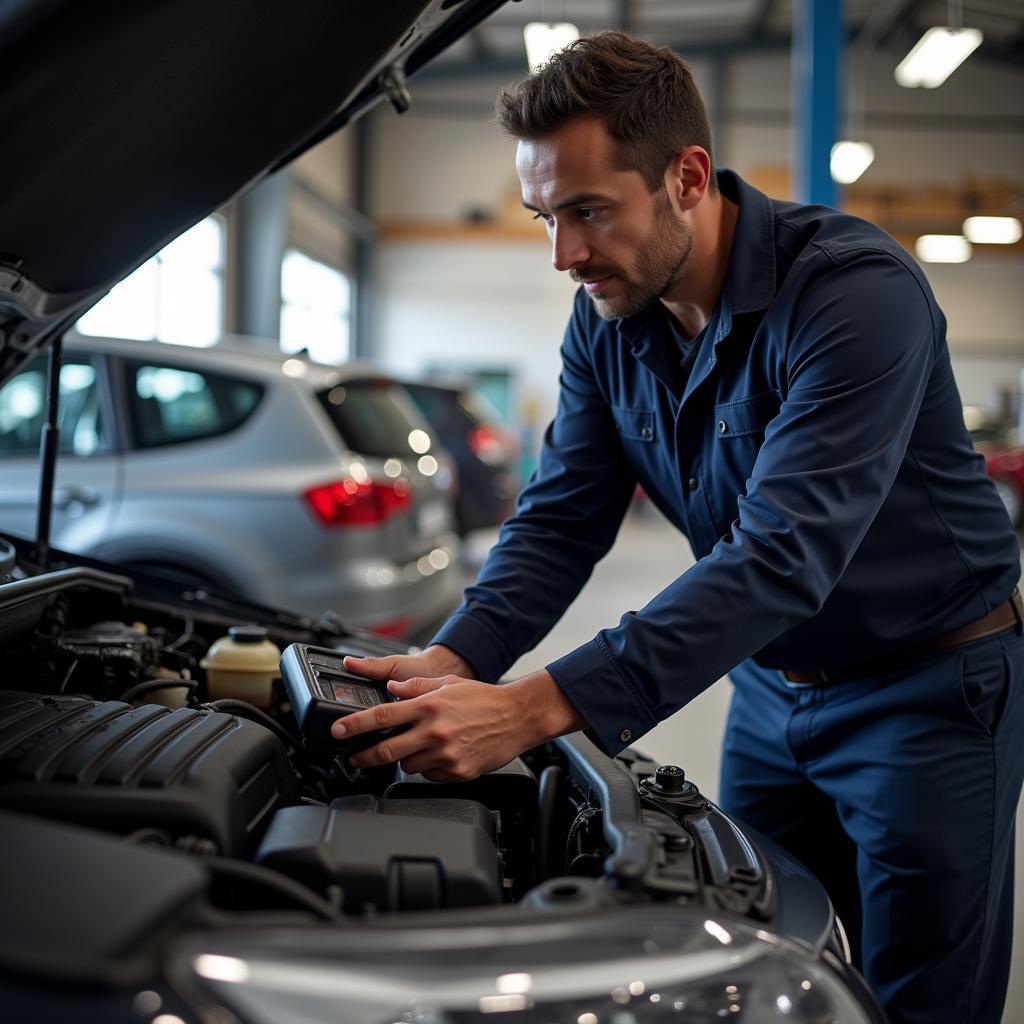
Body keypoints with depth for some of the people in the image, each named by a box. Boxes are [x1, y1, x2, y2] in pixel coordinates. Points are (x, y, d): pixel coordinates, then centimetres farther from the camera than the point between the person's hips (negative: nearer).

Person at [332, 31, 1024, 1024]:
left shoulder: (856, 289, -28)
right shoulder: (607, 321, -5)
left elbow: (781, 554, -37)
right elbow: (560, 520, -5)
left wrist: (537, 709, -44)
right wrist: (453, 663, -24)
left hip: (929, 683, -6)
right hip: (770, 683, 6)